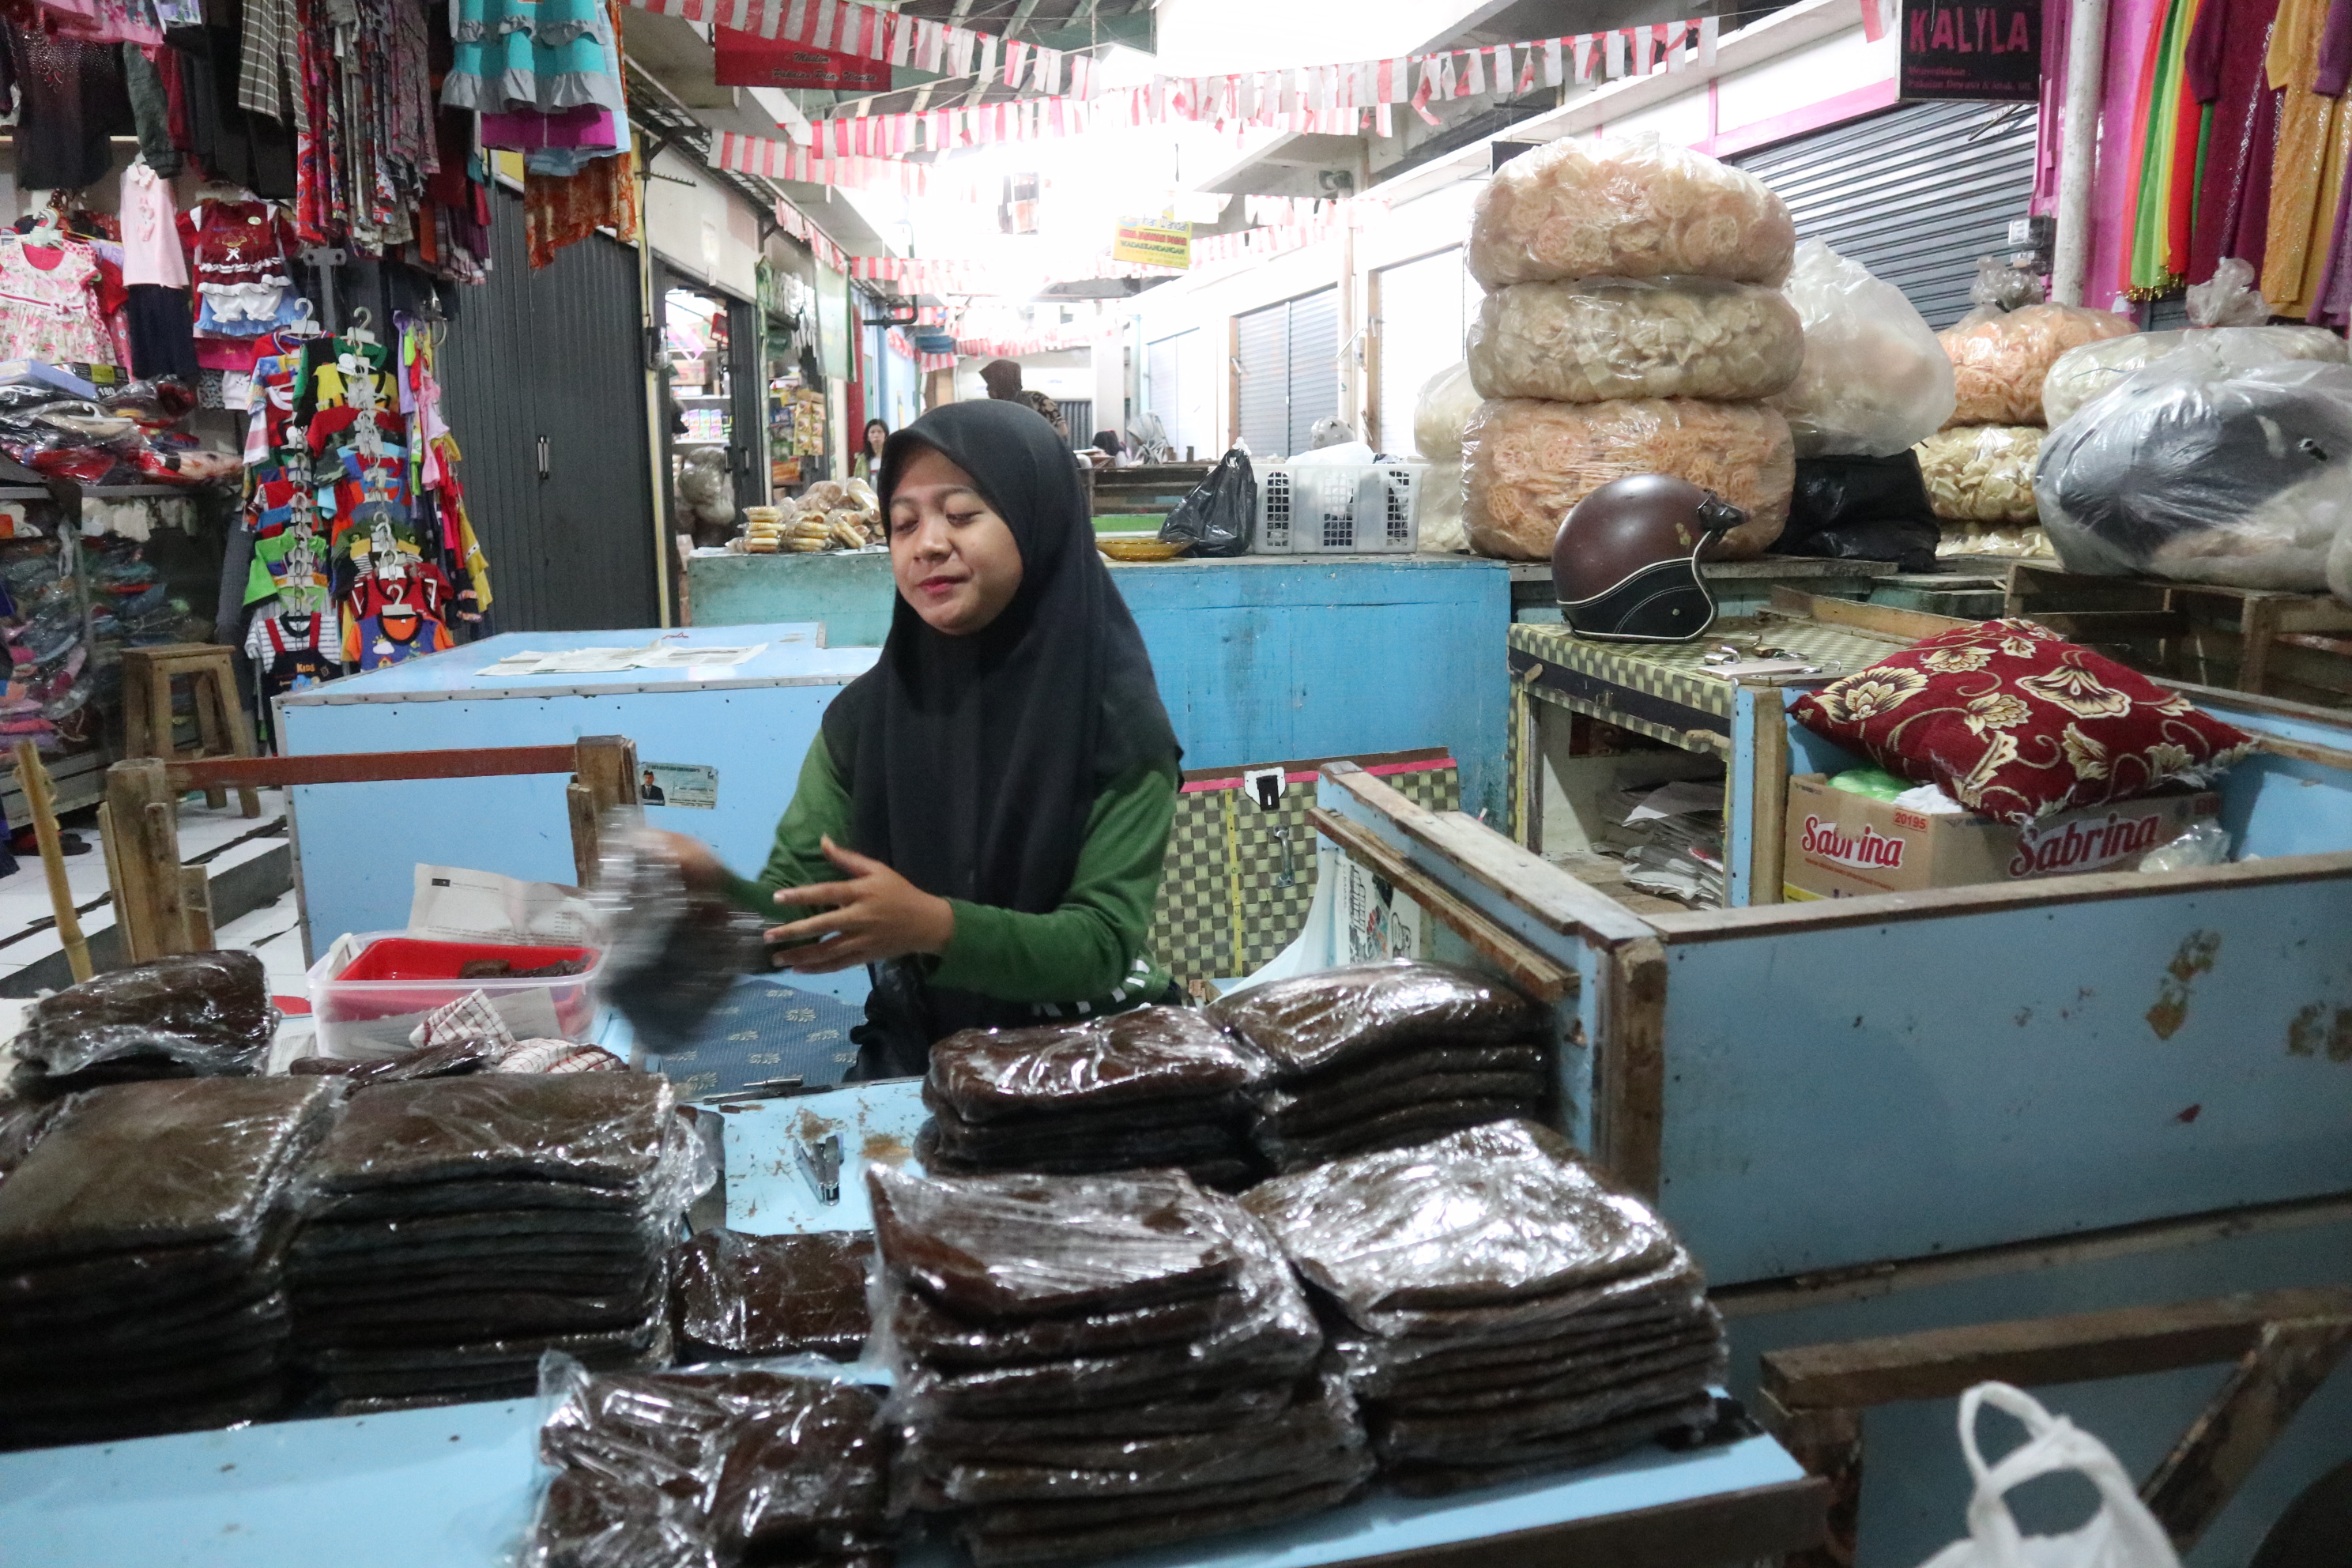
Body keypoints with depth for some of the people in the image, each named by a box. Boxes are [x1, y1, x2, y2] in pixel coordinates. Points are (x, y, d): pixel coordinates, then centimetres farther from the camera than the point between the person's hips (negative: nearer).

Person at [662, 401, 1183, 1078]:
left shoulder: (1117, 718, -12)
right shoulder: (865, 716, -3)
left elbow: (1104, 942, -15)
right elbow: (793, 912, -5)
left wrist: (936, 926, -30)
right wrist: (715, 890, -27)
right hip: (918, 1059, 2)